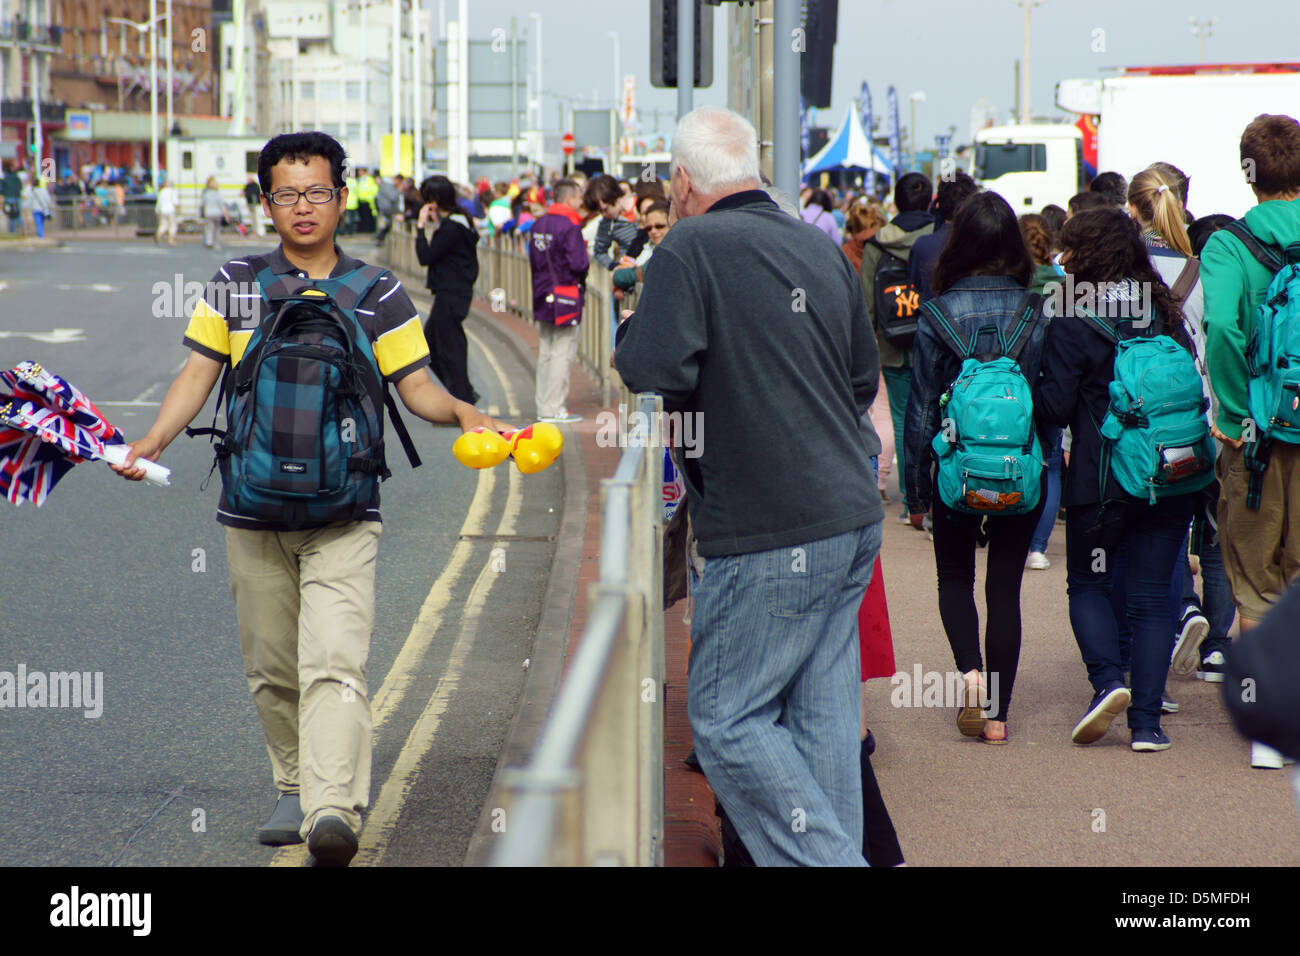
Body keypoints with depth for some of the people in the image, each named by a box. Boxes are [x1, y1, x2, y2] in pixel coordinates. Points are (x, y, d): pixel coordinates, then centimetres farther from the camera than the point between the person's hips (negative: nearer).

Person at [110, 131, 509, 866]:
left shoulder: (377, 291, 5)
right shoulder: (236, 283, 8)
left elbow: (416, 386, 5)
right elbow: (199, 374, 8)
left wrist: (460, 413, -15)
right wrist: (155, 440, -7)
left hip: (344, 515, -2)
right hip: (252, 510, 3)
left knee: (334, 664, -17)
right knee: (271, 669, 10)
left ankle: (335, 813, -28)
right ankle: (295, 789, 29)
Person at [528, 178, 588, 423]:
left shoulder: (538, 224, 9)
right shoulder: (569, 227, -17)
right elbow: (579, 264, -20)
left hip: (543, 295, 8)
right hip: (565, 297, -8)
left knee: (545, 353, 13)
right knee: (562, 354, -3)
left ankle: (543, 406, 18)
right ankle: (554, 409, -3)